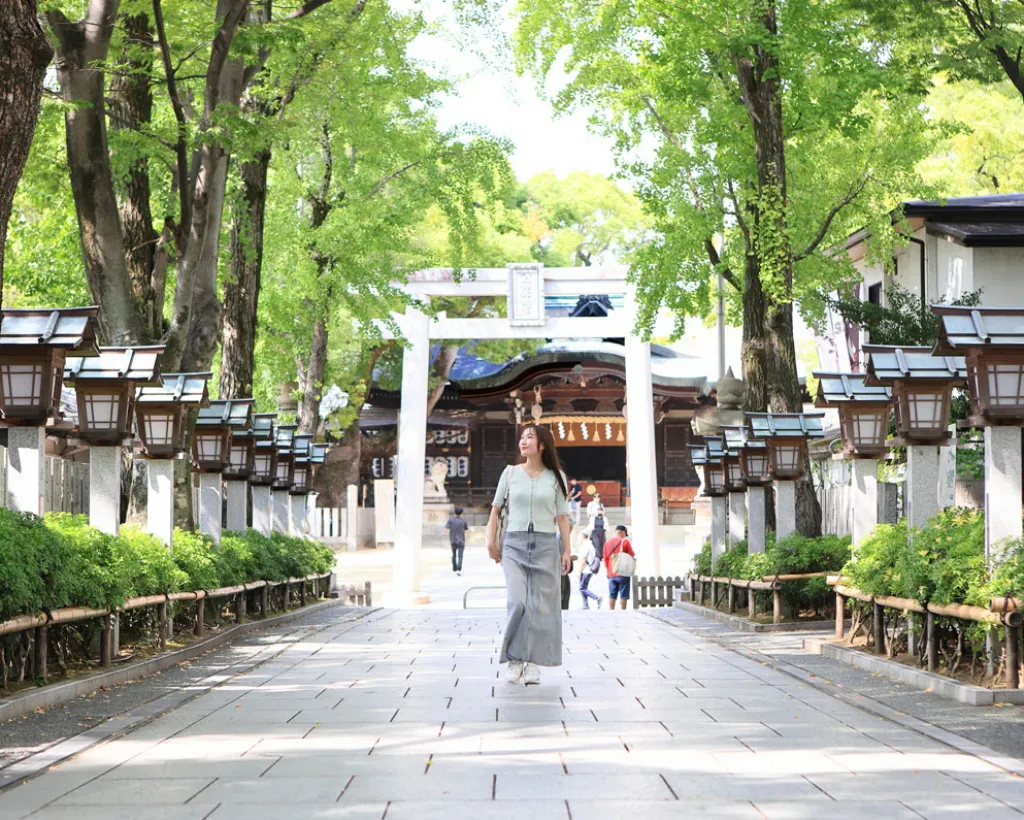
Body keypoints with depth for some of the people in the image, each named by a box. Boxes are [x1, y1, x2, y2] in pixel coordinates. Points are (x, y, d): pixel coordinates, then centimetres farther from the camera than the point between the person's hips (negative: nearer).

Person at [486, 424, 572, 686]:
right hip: (514, 544, 0)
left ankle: (533, 664, 4)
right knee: (518, 602, -15)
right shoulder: (510, 472, 6)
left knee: (540, 605, -2)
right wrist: (491, 541, 3)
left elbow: (562, 517, 6)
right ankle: (515, 659, -2)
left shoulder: (556, 477, 5)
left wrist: (567, 551, 1)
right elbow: (495, 508, 10)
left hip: (545, 545, 0)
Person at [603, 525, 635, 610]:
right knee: (623, 595, -1)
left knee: (612, 595, 7)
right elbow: (632, 555, -2)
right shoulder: (624, 541, -6)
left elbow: (605, 558, 12)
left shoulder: (608, 542, 9)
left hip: (611, 574, 4)